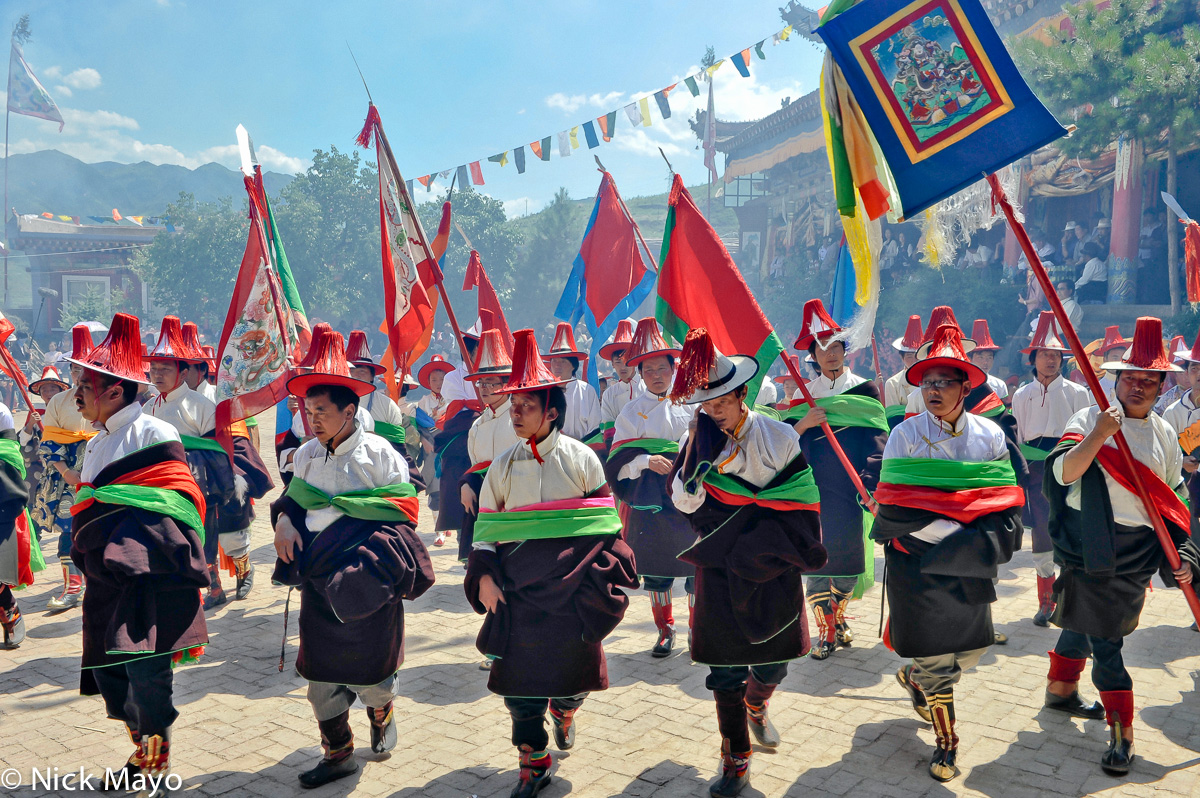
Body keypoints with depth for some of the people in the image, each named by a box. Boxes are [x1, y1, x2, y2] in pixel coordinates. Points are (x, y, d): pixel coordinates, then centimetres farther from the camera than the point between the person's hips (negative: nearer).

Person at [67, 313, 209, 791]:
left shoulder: (154, 435, -10)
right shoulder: (97, 442, 17)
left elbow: (170, 507, -14)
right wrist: (88, 547, 15)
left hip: (149, 577, -8)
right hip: (107, 578, 9)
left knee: (145, 671, -7)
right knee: (107, 668, 12)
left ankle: (156, 769, 11)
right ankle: (142, 755, 31)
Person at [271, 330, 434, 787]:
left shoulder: (378, 453, -10)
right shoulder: (306, 454, 4)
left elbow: (404, 509, -7)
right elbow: (292, 499, 16)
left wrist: (377, 549, -17)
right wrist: (284, 521, -5)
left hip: (367, 579, -4)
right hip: (319, 579, 5)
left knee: (371, 663, 8)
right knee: (322, 670, 8)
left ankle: (381, 716, 41)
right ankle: (337, 755, 24)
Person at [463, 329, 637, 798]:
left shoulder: (580, 459, -2)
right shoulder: (503, 466, 4)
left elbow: (606, 523, 0)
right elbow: (486, 527, 7)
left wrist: (600, 583, -6)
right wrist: (484, 576, -7)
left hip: (572, 590, -1)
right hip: (519, 589, 2)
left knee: (571, 668, 8)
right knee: (519, 676, 2)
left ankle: (564, 712, 44)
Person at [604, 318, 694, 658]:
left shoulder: (691, 403, 5)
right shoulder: (632, 411, 4)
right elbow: (618, 461, 0)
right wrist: (647, 461, -16)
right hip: (649, 499, 1)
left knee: (696, 564, 1)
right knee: (654, 566, 7)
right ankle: (665, 629, 26)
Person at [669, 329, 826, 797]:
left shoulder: (779, 436, -8)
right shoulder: (698, 441, -4)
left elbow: (802, 502, -3)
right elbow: (685, 501, -11)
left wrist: (758, 546, -8)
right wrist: (702, 458, -26)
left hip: (772, 569, 0)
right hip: (720, 570, 0)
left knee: (773, 663, 12)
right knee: (726, 670, 2)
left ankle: (757, 707, 46)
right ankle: (736, 760, 20)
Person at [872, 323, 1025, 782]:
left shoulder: (989, 434, 1)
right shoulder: (905, 434, -8)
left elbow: (1006, 503, 2)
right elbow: (894, 508, -12)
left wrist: (986, 543, -14)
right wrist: (954, 531, -18)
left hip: (971, 562, 4)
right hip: (917, 560, -3)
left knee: (974, 646, 11)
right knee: (935, 648, 0)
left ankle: (914, 678, 42)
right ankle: (946, 742, 21)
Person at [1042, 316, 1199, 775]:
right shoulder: (1089, 419, -6)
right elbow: (1063, 474, -19)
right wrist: (1098, 435, -29)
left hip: (1137, 553, 5)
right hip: (1089, 549, -4)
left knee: (1083, 622, 16)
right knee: (1104, 639, -4)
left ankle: (1060, 690, 36)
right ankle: (1122, 733, 5)